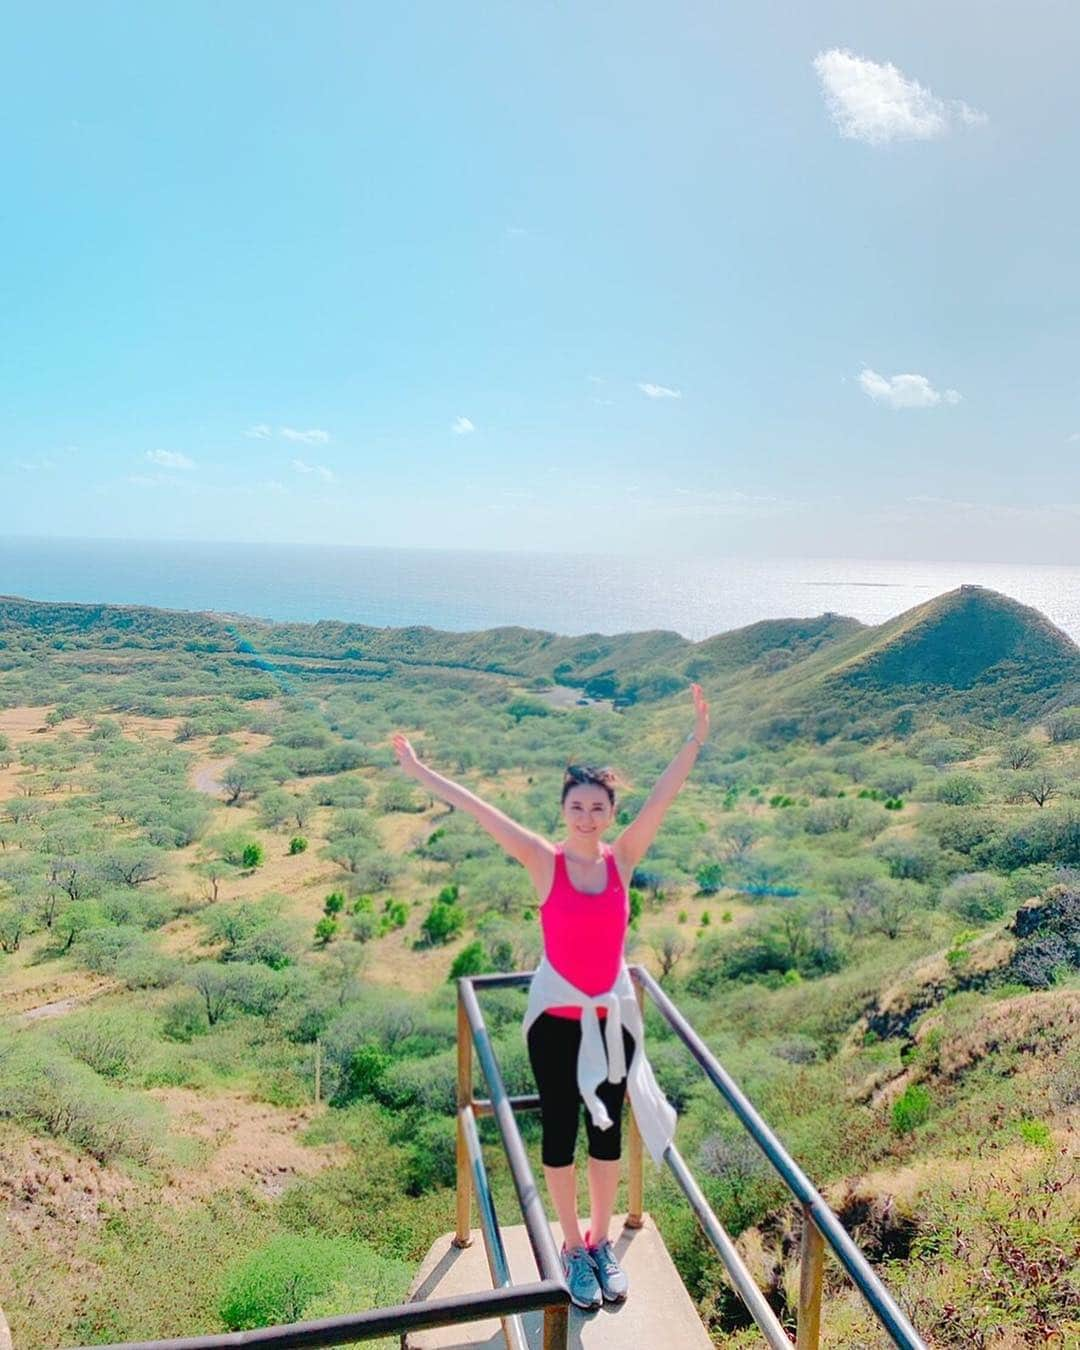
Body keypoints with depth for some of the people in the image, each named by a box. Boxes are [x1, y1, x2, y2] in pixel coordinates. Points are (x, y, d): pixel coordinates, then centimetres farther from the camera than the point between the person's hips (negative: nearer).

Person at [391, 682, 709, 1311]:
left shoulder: (624, 857, -7)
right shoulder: (545, 861, -11)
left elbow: (665, 792, -14)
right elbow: (480, 809, -15)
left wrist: (698, 735, -20)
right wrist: (419, 771, -15)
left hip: (614, 1016, 2)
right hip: (556, 1017, -2)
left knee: (607, 1129, 16)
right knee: (561, 1130, 12)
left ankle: (602, 1242, 37)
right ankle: (573, 1247, 34)